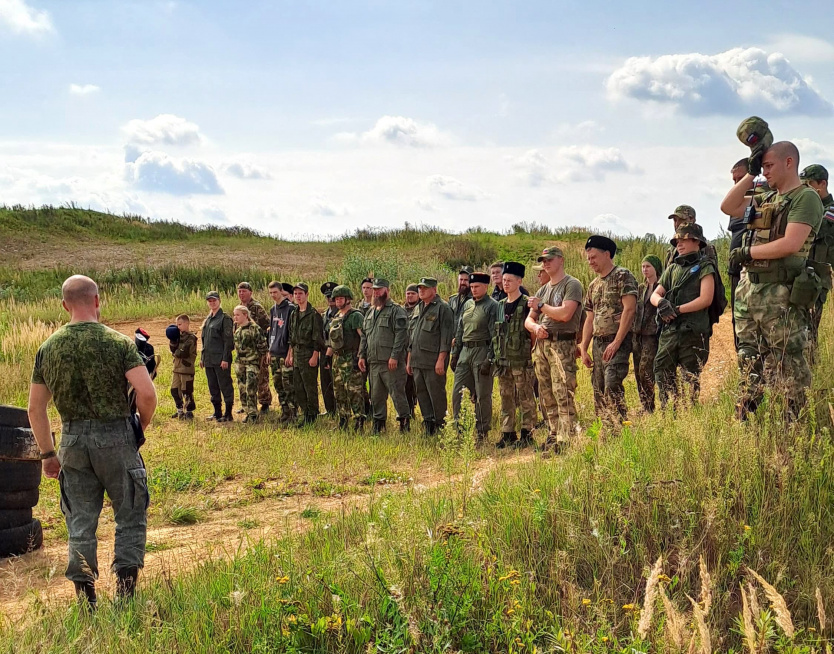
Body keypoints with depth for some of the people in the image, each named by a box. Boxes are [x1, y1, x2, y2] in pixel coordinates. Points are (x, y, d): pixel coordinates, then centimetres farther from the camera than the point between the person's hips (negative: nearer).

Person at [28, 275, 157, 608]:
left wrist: (47, 453, 16)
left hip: (72, 440, 3)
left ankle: (85, 598, 15)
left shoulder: (48, 348, 3)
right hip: (115, 437, -3)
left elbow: (35, 408, 7)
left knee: (80, 522, 12)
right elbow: (147, 394, -17)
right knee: (130, 517, 10)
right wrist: (142, 425, 3)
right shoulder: (119, 342, -9)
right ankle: (125, 584, 3)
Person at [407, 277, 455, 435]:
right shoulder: (417, 309, 18)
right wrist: (409, 360, 19)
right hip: (417, 361, 8)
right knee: (421, 393, 9)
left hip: (433, 361, -8)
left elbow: (446, 336, -12)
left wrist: (441, 359, -18)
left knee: (436, 394, -3)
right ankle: (428, 424, 16)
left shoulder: (442, 308, -7)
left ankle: (440, 426, 5)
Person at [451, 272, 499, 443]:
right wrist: (455, 354, 13)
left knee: (483, 395, -1)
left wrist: (489, 360, -17)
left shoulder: (492, 306, -6)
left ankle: (482, 433, 7)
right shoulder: (467, 305, 15)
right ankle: (459, 428, 13)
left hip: (482, 351, -7)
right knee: (457, 393, 4)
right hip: (465, 352, 7)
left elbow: (494, 334, -11)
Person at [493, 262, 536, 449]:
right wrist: (495, 355, 14)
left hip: (521, 361, -7)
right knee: (506, 398, 10)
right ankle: (507, 434, 16)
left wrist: (530, 353, -10)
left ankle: (527, 434, 3)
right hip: (503, 360, 7)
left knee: (525, 398, -2)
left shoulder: (527, 304, -7)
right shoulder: (500, 305, 14)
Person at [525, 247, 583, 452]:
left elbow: (565, 314, -18)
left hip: (562, 344, -8)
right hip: (542, 344, 9)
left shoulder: (572, 285, -4)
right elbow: (528, 320, 21)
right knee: (547, 397, 10)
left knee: (563, 395, -13)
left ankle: (565, 441, -15)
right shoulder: (543, 290, 21)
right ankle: (553, 437, 17)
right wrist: (536, 327, -3)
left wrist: (541, 306, -3)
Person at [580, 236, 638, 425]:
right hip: (598, 343, 8)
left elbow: (629, 309, -15)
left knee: (612, 388, -18)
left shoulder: (623, 276, -6)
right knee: (599, 391, 6)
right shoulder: (593, 285, 18)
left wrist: (616, 342, -20)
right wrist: (583, 349, 11)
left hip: (618, 342, -8)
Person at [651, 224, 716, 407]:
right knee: (663, 377, 5)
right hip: (669, 331, 6)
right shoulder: (672, 269, 18)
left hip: (693, 332, -6)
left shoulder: (704, 267, -1)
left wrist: (677, 309, -14)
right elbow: (655, 295, 15)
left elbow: (705, 299, -12)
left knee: (690, 381, -3)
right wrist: (661, 302, -9)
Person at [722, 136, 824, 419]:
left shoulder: (806, 197, -8)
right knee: (749, 362, 13)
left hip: (780, 295, -9)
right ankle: (743, 420, 19)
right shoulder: (766, 199, 17)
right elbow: (728, 207, 17)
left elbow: (790, 244, -20)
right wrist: (750, 173, 10)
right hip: (748, 289, 9)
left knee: (790, 364, -5)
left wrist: (747, 252, -11)